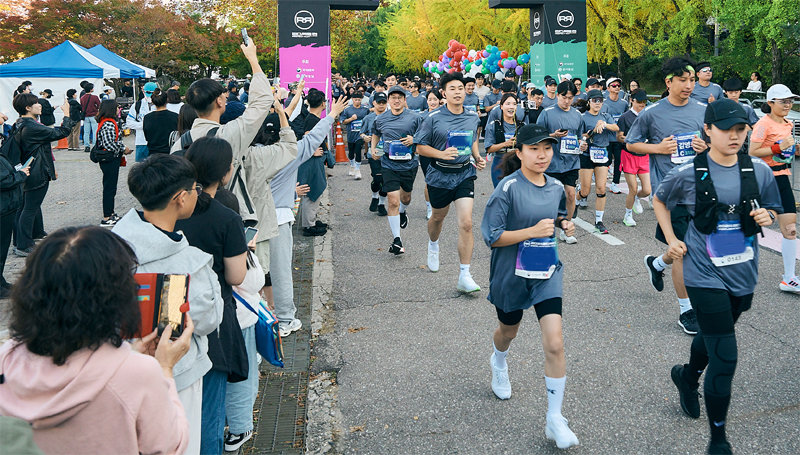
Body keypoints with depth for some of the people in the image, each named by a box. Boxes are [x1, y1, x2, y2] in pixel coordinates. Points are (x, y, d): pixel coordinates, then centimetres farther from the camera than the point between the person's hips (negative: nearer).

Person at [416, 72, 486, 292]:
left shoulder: (473, 117, 3)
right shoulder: (433, 118, -9)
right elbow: (421, 147, -5)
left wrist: (477, 156, 4)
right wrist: (442, 154, -21)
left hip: (464, 174, 1)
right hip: (439, 175, -1)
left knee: (466, 223, -11)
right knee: (438, 217, 21)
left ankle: (464, 276, -9)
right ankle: (433, 245, 57)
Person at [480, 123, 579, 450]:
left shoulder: (556, 187, 0)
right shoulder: (509, 187, -17)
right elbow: (491, 236, -19)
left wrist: (565, 225, -1)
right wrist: (532, 231, -26)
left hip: (547, 274, 3)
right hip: (511, 275, -2)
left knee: (554, 343, -9)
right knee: (508, 331, 22)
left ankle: (555, 420, 2)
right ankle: (499, 363, 61)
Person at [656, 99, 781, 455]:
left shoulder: (759, 170, -3)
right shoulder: (689, 174, -10)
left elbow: (773, 210, 11)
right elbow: (659, 201, 9)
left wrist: (767, 216, -11)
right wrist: (671, 240, 0)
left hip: (743, 274, 4)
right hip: (706, 275, -4)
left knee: (713, 336, 25)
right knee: (724, 356, -9)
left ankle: (687, 375, 57)